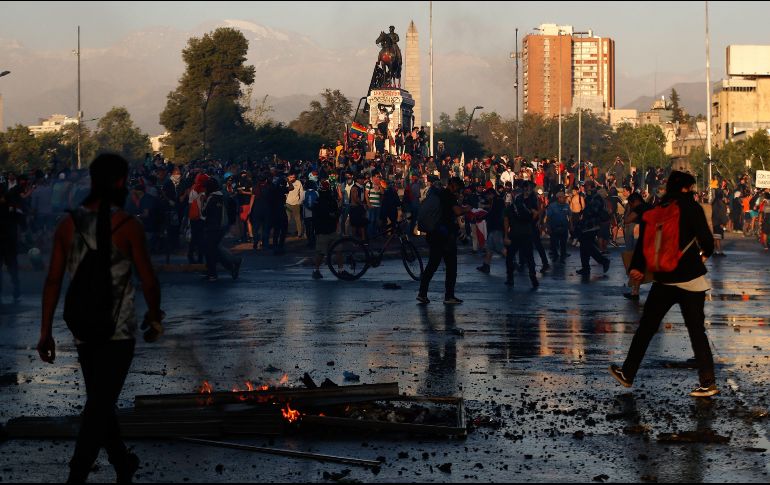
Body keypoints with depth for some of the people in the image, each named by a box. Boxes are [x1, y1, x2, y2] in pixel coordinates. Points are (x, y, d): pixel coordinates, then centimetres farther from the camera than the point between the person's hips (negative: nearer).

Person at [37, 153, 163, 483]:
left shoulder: (68, 224, 1)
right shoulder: (127, 226, -10)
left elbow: (53, 280, -1)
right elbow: (149, 282, -8)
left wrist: (46, 331, 3)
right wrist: (154, 316, 10)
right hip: (118, 330, -5)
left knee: (99, 401, 20)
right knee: (100, 406, -3)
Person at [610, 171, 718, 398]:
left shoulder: (654, 212, 4)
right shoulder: (691, 208, -8)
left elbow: (643, 241, 9)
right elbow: (706, 239, -12)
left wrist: (637, 267, 23)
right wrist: (705, 254, 10)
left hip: (663, 280, 3)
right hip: (691, 279, -3)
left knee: (646, 327, 13)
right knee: (696, 331, 0)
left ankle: (627, 373, 20)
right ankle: (708, 383, -3)